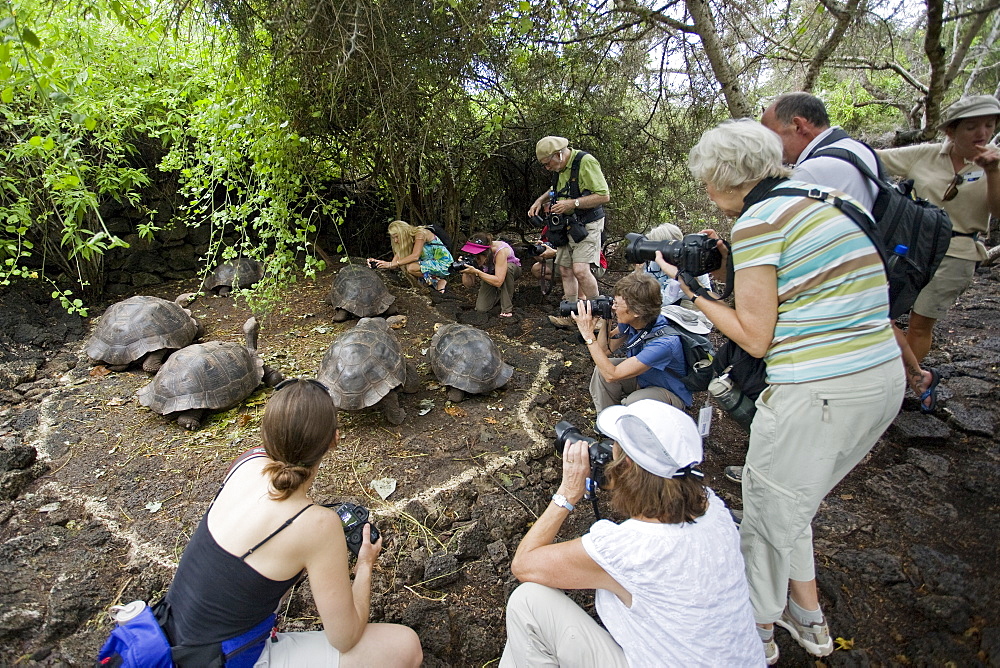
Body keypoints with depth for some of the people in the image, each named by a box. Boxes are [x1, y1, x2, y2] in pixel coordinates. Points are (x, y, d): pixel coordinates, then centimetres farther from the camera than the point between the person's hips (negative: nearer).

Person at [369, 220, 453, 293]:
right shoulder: (406, 242, 6)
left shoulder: (420, 233, -17)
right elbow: (394, 264, 0)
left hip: (443, 264, -9)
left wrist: (391, 264, -32)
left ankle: (440, 280, -8)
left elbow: (415, 256, -31)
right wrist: (377, 262, -17)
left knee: (411, 268, -26)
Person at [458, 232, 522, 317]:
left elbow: (498, 282, -46)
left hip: (513, 270, -3)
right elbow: (468, 284, -22)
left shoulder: (500, 250, -39)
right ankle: (499, 294, 17)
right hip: (490, 274, 3)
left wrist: (476, 271, -51)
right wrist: (465, 271, -40)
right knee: (481, 308, -16)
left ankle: (507, 307, -24)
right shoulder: (474, 256, -25)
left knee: (508, 268, -41)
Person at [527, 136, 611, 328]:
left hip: (587, 224, -9)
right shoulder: (559, 168, 10)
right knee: (565, 269, 7)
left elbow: (604, 196, -22)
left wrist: (572, 203, -24)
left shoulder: (586, 162, -17)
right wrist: (541, 200, 13)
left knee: (580, 269, -20)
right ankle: (570, 315, 15)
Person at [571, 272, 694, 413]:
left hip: (671, 393, -7)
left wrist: (588, 335, -33)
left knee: (632, 403, -34)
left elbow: (612, 375, -34)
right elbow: (606, 349, -1)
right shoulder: (630, 321, -16)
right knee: (602, 368, -13)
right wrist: (604, 321, -18)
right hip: (643, 379, 7)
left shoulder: (664, 342, -37)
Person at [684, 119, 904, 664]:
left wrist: (694, 294, -2)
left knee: (769, 510, 12)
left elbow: (755, 338, -12)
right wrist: (733, 264, 15)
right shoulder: (822, 197, 12)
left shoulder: (758, 221, -12)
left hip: (817, 394, -9)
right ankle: (809, 620, 44)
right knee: (792, 503, 26)